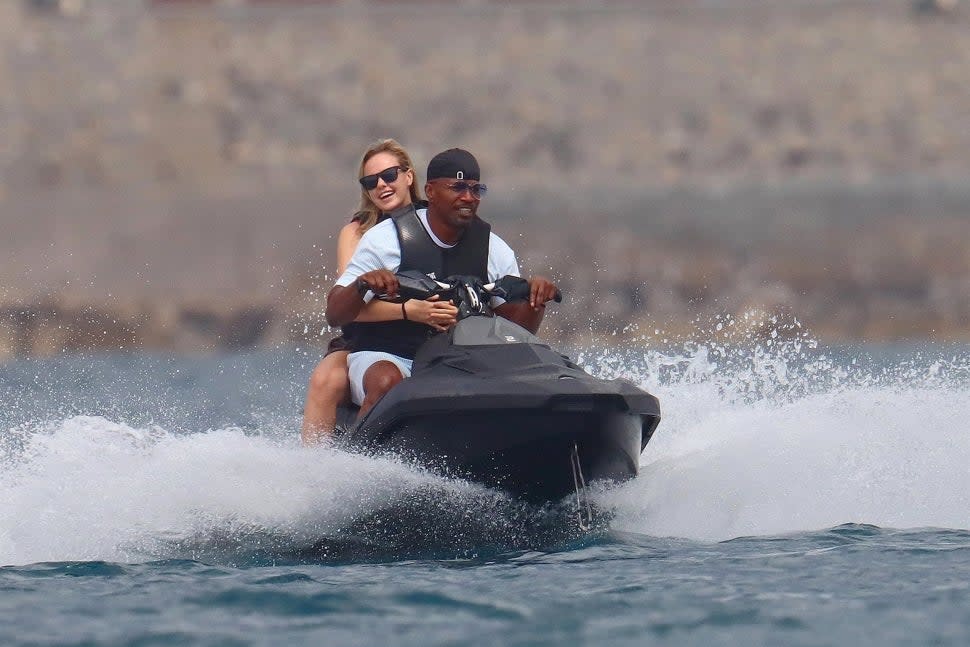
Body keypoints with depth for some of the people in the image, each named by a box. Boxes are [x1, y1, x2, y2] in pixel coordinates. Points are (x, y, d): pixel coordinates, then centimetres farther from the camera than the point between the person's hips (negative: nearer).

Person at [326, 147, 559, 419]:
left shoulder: (494, 251, 4)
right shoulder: (386, 237, -6)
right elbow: (334, 315, -9)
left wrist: (537, 298, -13)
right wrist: (362, 284, -30)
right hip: (384, 357, -3)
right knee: (387, 382, -37)